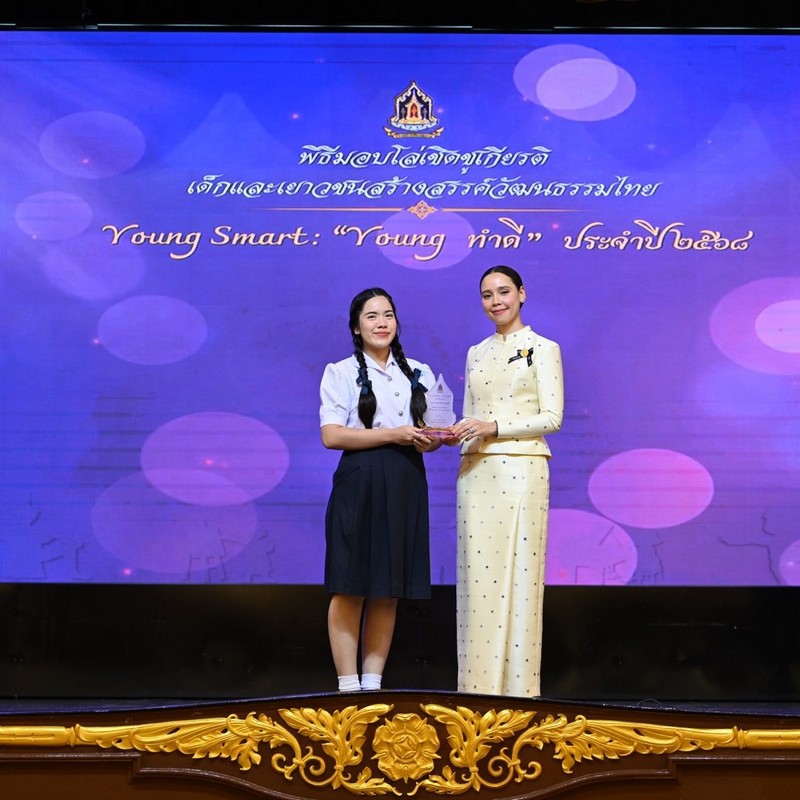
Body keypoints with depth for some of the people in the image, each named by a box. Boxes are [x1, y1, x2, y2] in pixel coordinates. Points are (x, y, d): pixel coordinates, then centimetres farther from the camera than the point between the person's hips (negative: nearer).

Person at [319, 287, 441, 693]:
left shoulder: (419, 373, 15)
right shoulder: (341, 373, 3)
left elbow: (432, 431, 17)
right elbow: (331, 435, -8)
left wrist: (430, 441, -7)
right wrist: (393, 434, -14)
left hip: (405, 487, 4)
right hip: (359, 485, -4)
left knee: (388, 591, 5)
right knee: (351, 587, -5)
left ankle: (373, 683, 10)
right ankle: (348, 686, -1)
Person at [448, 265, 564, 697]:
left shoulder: (542, 349, 1)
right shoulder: (476, 353, 17)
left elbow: (552, 417, -7)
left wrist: (494, 427, -16)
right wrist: (455, 434, -5)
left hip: (521, 470, -5)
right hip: (476, 471, 5)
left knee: (518, 573, -5)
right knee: (477, 574, 2)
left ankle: (518, 686, -1)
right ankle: (478, 686, 6)